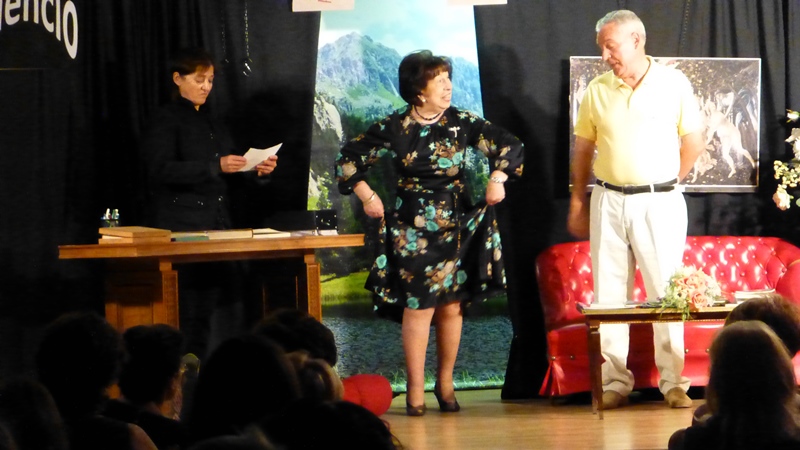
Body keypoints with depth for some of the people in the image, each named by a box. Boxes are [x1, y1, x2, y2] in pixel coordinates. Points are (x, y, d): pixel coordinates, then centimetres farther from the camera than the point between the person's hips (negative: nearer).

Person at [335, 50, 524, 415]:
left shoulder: (462, 123, 1)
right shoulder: (394, 128, -3)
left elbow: (509, 146, 7)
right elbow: (349, 159, 5)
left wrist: (498, 178, -6)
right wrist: (367, 196, -3)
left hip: (457, 227, 2)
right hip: (412, 230, -2)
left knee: (452, 306, 3)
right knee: (418, 305, -8)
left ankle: (445, 383, 18)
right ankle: (415, 391, -1)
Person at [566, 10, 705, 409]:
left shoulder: (673, 84, -2)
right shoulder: (597, 90, 5)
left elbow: (693, 140, 5)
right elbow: (583, 149, 11)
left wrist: (666, 183, 6)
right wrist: (577, 203, 10)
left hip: (659, 203, -3)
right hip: (608, 201, 3)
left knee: (667, 291, -2)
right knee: (609, 293, 3)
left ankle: (674, 382, 4)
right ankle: (615, 381, 9)